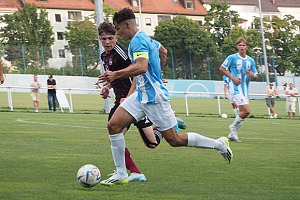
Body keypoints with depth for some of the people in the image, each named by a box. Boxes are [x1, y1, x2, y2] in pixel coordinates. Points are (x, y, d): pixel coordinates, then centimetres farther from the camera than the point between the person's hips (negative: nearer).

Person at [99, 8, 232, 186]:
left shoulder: (138, 41, -17)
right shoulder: (146, 39, 14)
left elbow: (141, 67, -32)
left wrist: (115, 75, -31)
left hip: (153, 97, -10)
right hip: (141, 94, 10)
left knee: (175, 140, -3)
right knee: (113, 125, -3)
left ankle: (219, 144, 13)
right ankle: (121, 174, 0)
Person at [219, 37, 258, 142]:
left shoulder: (251, 60, 10)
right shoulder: (232, 58, -5)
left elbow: (255, 76, 16)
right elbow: (222, 68, -1)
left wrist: (253, 75, -10)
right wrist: (232, 78, -11)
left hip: (245, 89, 7)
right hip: (235, 88, -7)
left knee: (242, 112, 7)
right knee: (246, 110, -17)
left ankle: (232, 134, 19)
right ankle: (233, 127, 4)